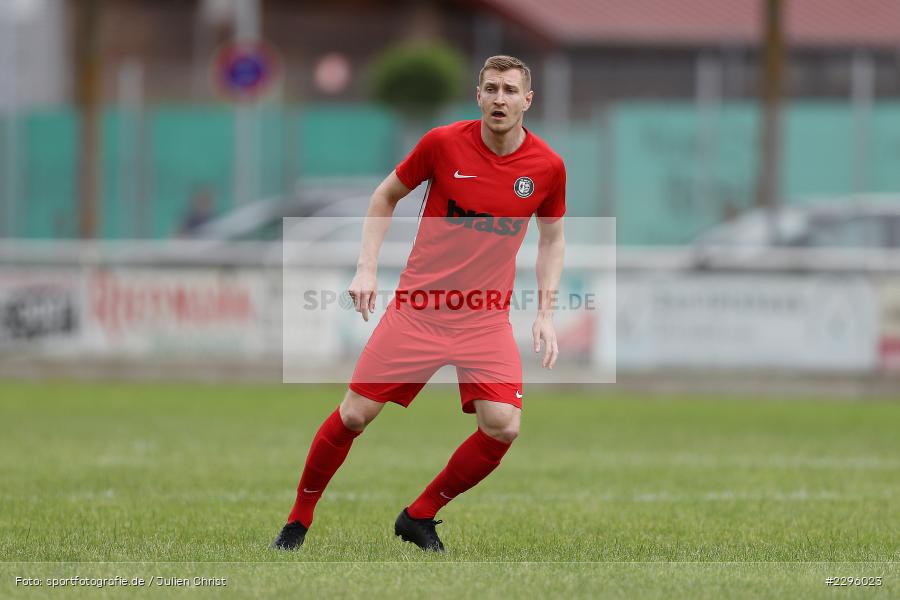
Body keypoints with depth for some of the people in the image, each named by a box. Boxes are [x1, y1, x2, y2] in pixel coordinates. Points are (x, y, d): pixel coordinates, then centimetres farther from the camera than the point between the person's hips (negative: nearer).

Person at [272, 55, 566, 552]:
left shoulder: (547, 167, -3)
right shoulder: (444, 143, -8)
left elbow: (552, 238, 13)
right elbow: (386, 196, 7)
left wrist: (545, 315, 5)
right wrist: (366, 268, -1)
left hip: (487, 318, 1)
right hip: (417, 307, -1)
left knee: (502, 427, -16)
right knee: (355, 415, -4)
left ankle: (419, 517, 6)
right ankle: (299, 519, 17)